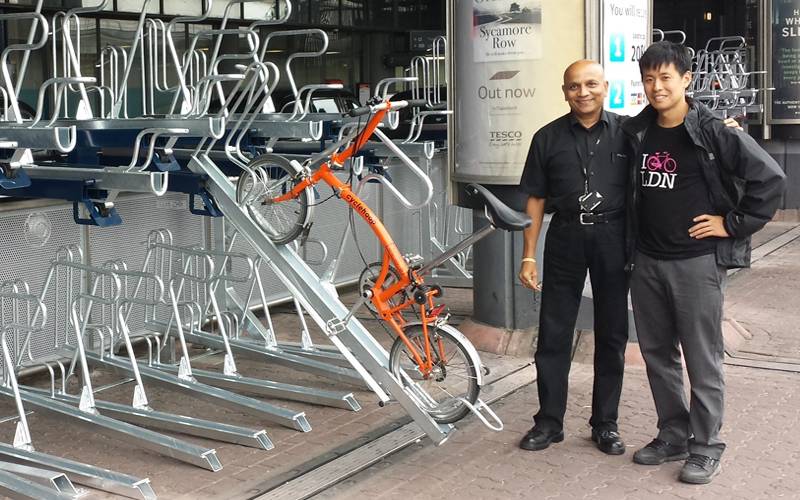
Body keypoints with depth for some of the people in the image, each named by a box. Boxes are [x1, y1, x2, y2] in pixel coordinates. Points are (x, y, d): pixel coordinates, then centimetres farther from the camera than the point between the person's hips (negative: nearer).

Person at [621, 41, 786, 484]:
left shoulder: (715, 132, -10)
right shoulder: (635, 134, 7)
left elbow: (770, 178, -11)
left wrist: (733, 223, -10)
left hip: (697, 261, -6)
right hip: (647, 261, 6)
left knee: (702, 359, 1)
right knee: (656, 353, 14)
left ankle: (706, 447, 14)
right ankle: (673, 435, 28)